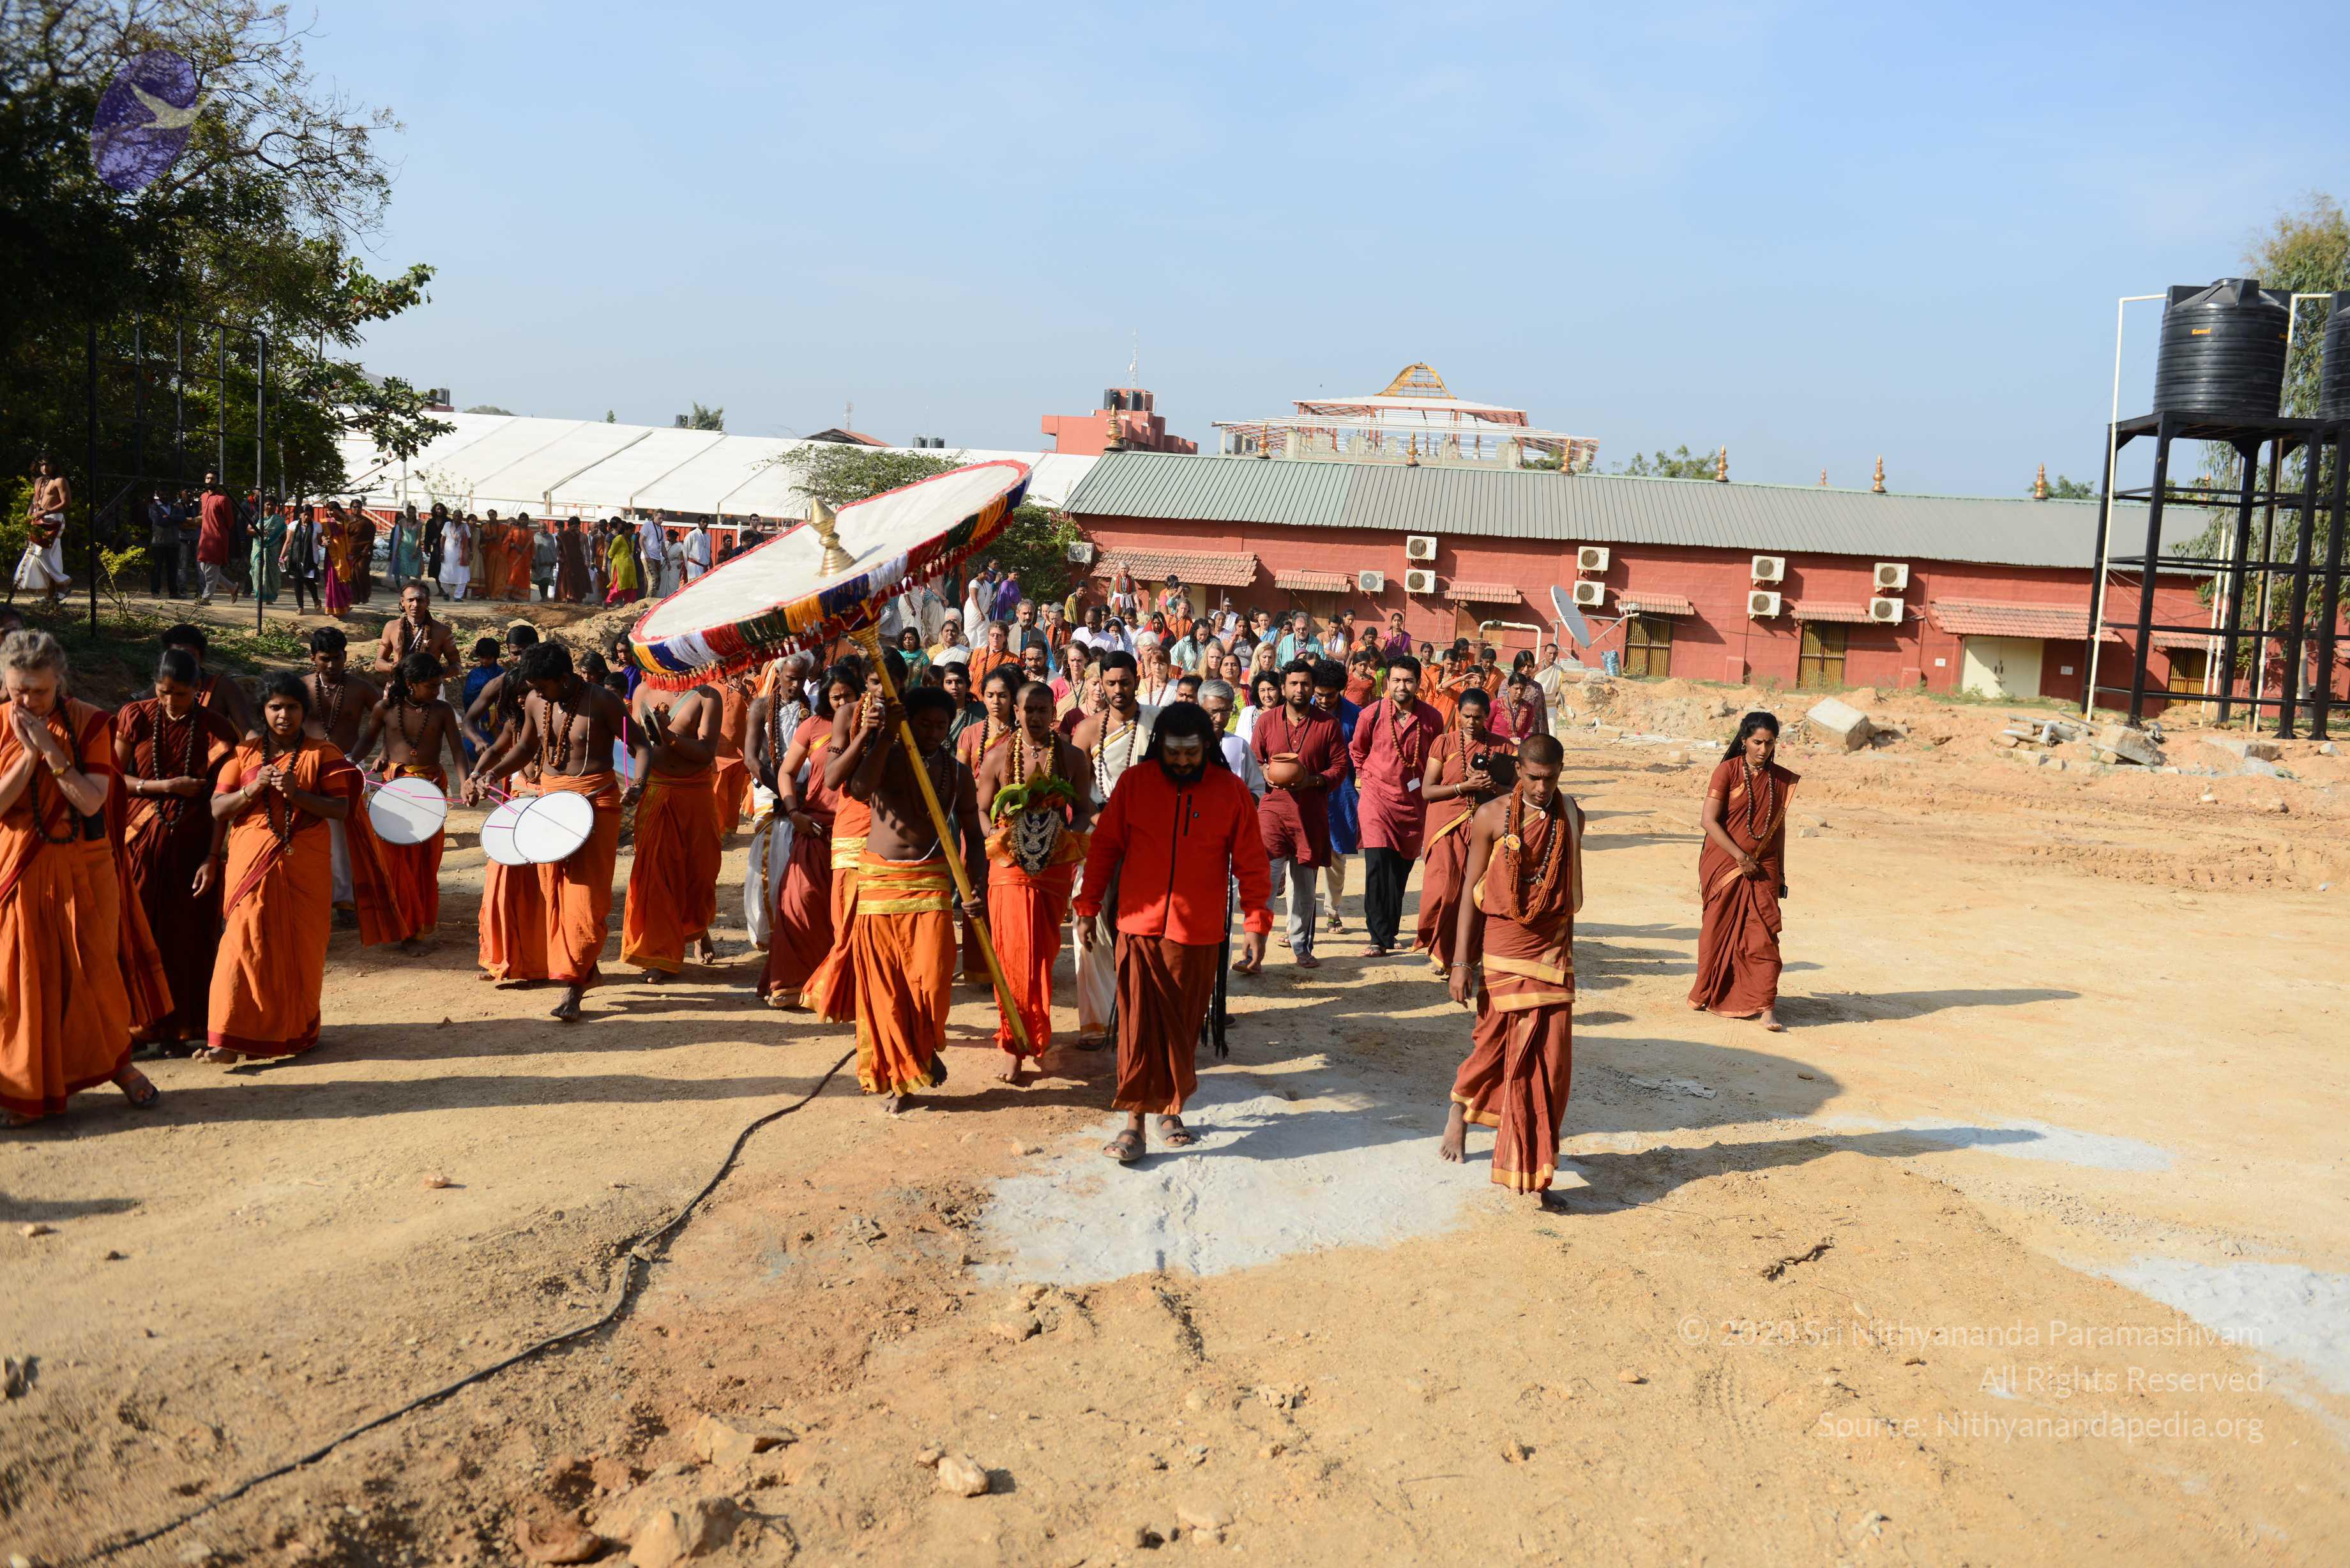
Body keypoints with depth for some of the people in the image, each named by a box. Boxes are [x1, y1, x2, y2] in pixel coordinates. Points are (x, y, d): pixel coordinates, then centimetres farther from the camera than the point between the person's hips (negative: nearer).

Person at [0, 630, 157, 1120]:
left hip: (82, 867, -1)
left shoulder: (89, 722, -6)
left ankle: (117, 1062, 26)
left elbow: (92, 801, -15)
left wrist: (50, 749, -21)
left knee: (94, 967, 7)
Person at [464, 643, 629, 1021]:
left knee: (585, 893, -10)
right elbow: (525, 748, 20)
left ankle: (573, 987, -10)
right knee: (553, 890, 8)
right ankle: (586, 969, 21)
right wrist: (488, 776, 10)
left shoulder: (601, 702, -12)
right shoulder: (535, 702, 5)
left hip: (595, 801, -6)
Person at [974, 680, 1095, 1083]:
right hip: (1010, 865, -1)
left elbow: (1084, 810, 6)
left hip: (1055, 865, 1)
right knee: (1016, 955, -6)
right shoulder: (997, 756, 1)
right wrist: (997, 837, -12)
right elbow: (981, 810, 6)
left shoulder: (1071, 756, 2)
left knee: (1043, 954, 9)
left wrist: (1070, 834, -14)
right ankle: (1017, 1049, -1)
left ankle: (1031, 1036, 27)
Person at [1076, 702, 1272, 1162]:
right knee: (1138, 1025, -5)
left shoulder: (1231, 792, -2)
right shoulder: (1133, 783, 0)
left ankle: (1170, 1110, 25)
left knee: (1182, 1028, 9)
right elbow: (1104, 847, 6)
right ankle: (1135, 1122, -1)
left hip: (1198, 934, 1)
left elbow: (1251, 863, 1)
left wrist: (1256, 923, -4)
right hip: (1138, 925, 0)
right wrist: (1088, 907, 4)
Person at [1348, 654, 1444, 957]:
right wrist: (1368, 777, 9)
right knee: (1379, 866, -14)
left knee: (1401, 869, 8)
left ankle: (1388, 931, 21)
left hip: (1414, 802, 2)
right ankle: (1380, 937, -10)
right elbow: (1357, 750, 13)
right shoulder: (1372, 715, -6)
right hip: (1378, 798, -2)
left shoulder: (1431, 719, -2)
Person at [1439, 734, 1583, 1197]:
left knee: (1550, 1056, -1)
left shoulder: (1571, 817, 4)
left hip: (1553, 950, 3)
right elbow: (1472, 890, -5)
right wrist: (1461, 962, -8)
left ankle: (1534, 1163, 10)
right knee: (1497, 1044, 1)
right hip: (1503, 946, -3)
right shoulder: (1492, 816, -6)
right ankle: (1459, 1108, 32)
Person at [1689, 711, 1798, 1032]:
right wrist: (1740, 856, -15)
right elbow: (1708, 820, -11)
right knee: (1718, 930, 8)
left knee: (1763, 934, -6)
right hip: (1724, 864, -2)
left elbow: (1778, 827, 14)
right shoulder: (1727, 771, -7)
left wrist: (1780, 873, 15)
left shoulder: (1780, 779, 5)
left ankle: (1767, 1007, -6)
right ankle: (1707, 994, 28)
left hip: (1762, 868, 2)